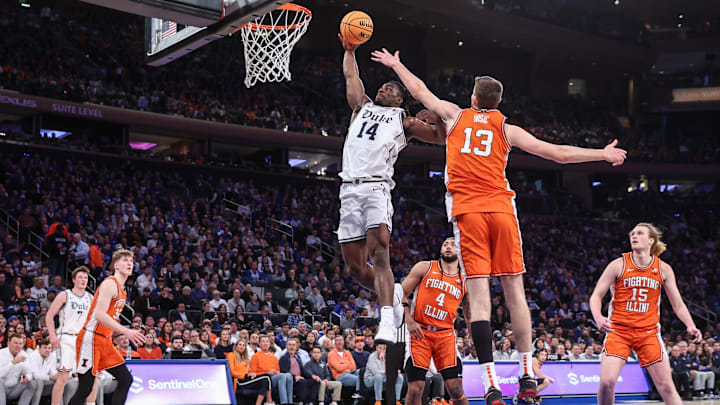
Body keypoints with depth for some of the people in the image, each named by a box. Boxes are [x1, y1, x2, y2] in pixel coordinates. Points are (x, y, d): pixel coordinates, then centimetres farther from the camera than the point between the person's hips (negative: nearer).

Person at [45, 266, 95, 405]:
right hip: (67, 339, -5)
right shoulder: (64, 295, 0)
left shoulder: (90, 298, 13)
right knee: (63, 377, -10)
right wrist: (52, 336, -11)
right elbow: (49, 316, -1)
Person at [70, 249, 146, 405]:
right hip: (91, 339, -9)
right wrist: (126, 331, -28)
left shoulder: (122, 289, 16)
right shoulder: (110, 283, -13)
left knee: (126, 379, 3)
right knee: (85, 388, -8)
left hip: (105, 341, 10)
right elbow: (100, 314, -24)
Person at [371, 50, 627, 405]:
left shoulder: (456, 115, 13)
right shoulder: (507, 129, 11)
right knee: (514, 289, 7)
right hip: (501, 208, 1)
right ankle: (527, 375, 9)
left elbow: (420, 91, 27)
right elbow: (559, 153, 9)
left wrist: (395, 65, 44)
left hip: (467, 210, 0)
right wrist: (604, 154, 20)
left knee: (478, 292, -8)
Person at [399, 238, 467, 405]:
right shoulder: (424, 267, 6)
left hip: (445, 335, 2)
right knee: (415, 390, -8)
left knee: (456, 389, -7)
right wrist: (409, 321, -9)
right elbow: (401, 294, 4)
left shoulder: (464, 282, 12)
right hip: (419, 332, -2)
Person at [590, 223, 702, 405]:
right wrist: (598, 318, -22)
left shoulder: (663, 269, 2)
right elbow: (596, 296, -2)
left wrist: (690, 325, -9)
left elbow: (678, 304, 9)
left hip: (648, 332, 2)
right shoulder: (618, 265, -4)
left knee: (666, 386, -1)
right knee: (606, 382, -16)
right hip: (619, 330, -2)